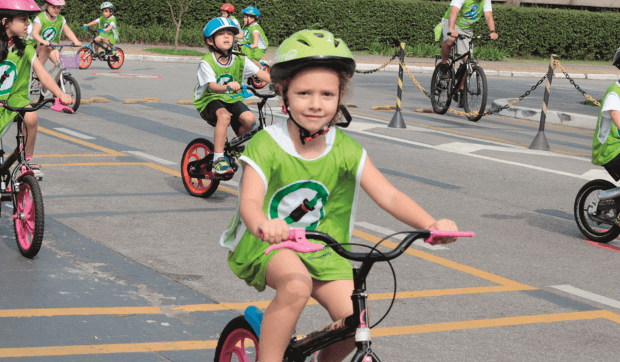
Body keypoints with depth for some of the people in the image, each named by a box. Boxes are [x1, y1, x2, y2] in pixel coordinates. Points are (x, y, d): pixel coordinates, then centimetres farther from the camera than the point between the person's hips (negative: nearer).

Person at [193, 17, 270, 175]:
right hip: (210, 100, -4)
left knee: (249, 119, -23)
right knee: (224, 116, -36)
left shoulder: (240, 60, -2)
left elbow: (261, 73, -8)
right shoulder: (206, 62, -14)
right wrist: (227, 87, -49)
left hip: (232, 99, 4)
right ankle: (218, 159, -27)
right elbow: (212, 86, -27)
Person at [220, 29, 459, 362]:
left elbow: (388, 196, -13)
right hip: (265, 246, -4)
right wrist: (263, 225, -57)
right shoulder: (266, 145, -18)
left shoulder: (346, 151, -7)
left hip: (319, 247, 4)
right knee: (296, 285, -35)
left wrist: (431, 224, -32)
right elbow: (250, 200, -32)